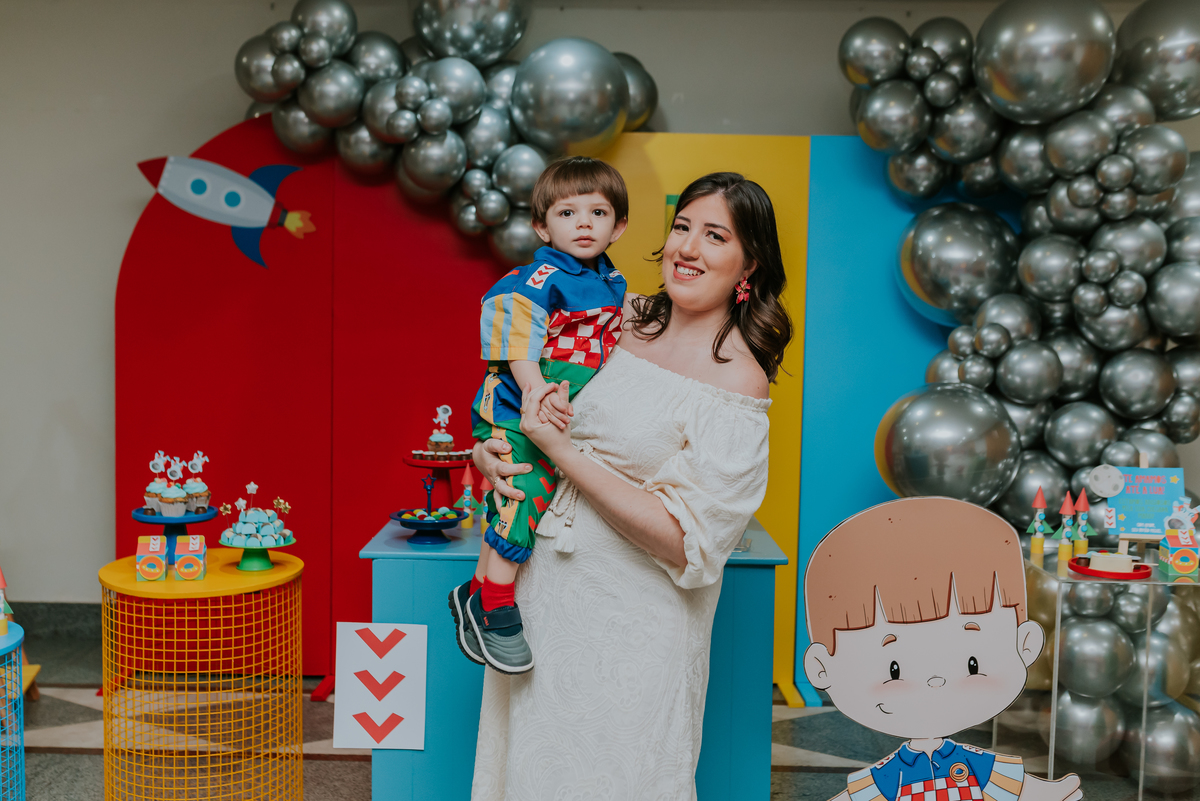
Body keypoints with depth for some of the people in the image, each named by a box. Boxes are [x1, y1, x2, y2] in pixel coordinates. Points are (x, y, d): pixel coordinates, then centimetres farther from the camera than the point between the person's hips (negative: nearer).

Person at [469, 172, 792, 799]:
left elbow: (686, 543, -22)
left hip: (630, 620, -6)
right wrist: (491, 445, -3)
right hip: (545, 580, 6)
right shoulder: (627, 319, 1)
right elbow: (517, 371, 18)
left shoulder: (739, 382, -16)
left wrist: (562, 452, -20)